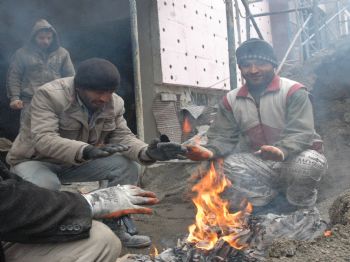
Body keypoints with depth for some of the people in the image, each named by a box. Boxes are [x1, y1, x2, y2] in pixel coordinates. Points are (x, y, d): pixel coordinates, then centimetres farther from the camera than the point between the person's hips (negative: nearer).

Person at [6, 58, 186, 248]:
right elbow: (43, 139, -39)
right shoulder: (49, 95, -28)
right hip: (35, 160, -5)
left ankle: (113, 228, 2)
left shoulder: (115, 103, -10)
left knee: (128, 166, -11)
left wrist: (146, 152, -34)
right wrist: (86, 151, -55)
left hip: (78, 162, 5)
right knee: (45, 186, -38)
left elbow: (122, 137, -11)